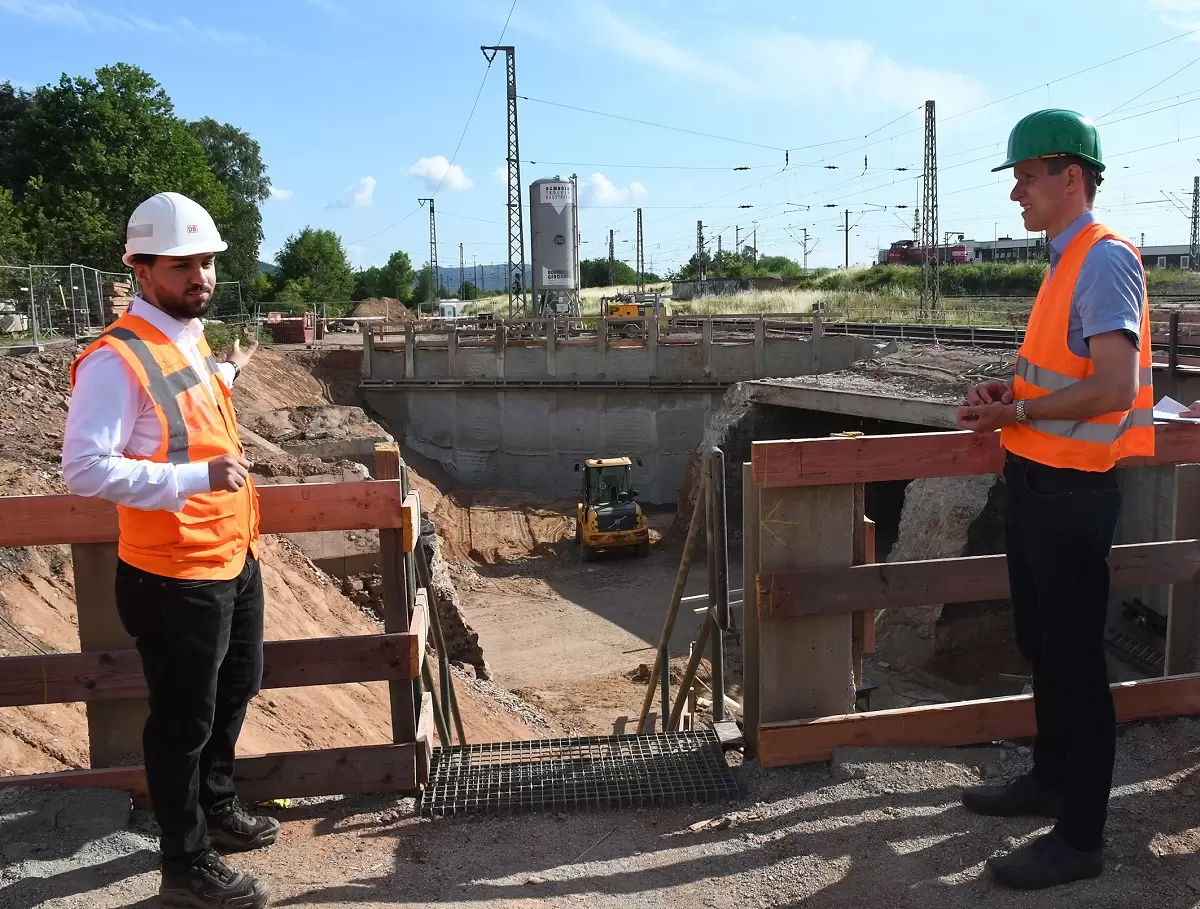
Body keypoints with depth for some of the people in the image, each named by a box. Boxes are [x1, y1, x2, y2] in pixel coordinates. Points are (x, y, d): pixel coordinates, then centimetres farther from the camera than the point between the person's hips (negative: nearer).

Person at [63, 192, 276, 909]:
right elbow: (85, 468, -26)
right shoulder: (117, 359, -21)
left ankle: (218, 810, 45)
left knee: (233, 695, 24)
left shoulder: (191, 341, 7)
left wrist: (228, 375, 33)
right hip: (175, 577, -9)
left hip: (235, 560, 9)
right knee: (184, 720, 6)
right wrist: (198, 477, -31)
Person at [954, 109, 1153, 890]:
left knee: (1075, 659, -1)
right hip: (1038, 485, 10)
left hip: (1073, 492, -10)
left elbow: (1113, 389, -24)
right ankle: (1051, 780, 36)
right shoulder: (1066, 263, 14)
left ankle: (1082, 837, 12)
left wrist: (1014, 411, -15)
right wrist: (1011, 392, 6)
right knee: (1042, 646, 19)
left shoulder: (1106, 260, -15)